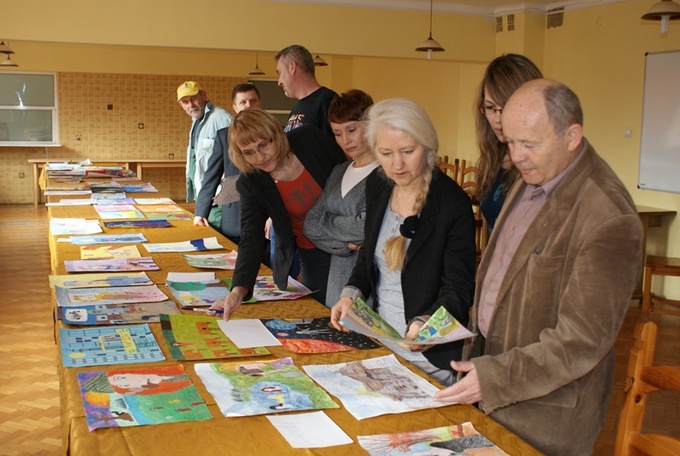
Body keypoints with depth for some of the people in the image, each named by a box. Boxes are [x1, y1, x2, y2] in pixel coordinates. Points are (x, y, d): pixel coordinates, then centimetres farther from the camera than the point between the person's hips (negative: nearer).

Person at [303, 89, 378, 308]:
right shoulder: (339, 172, 13)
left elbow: (367, 228, -20)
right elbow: (311, 225, 6)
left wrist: (327, 221, -4)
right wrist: (346, 244, -11)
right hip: (337, 281, 7)